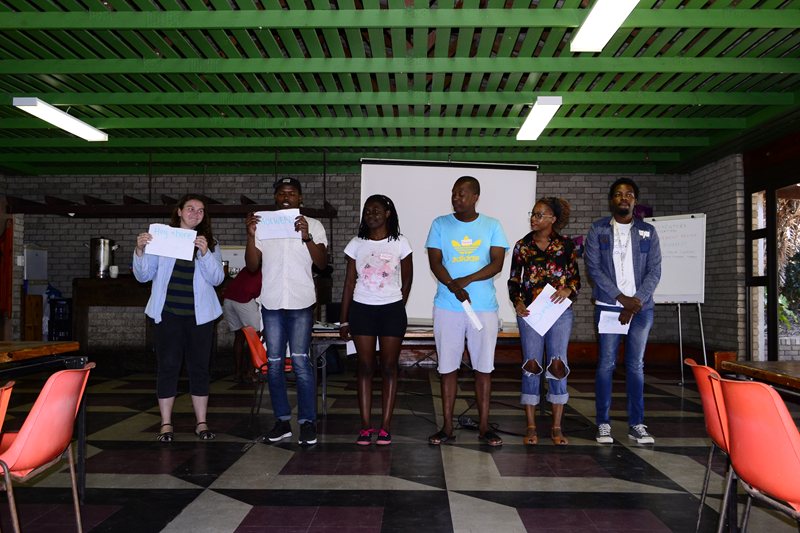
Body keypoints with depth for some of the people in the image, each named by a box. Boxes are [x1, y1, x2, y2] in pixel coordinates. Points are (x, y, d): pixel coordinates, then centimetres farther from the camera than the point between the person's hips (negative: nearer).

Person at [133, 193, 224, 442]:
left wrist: (205, 253, -17)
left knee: (199, 366, 5)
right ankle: (166, 424, 10)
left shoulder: (209, 243, 9)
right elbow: (143, 276, 4)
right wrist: (140, 250, -13)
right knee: (167, 366, 1)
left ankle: (201, 423, 13)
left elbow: (217, 278, -2)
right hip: (168, 312, -1)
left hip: (199, 314, 1)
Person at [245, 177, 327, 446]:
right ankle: (282, 420, 15)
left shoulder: (313, 225, 6)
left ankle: (308, 422, 2)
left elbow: (322, 262, -4)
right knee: (274, 362, 5)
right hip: (271, 303, 3)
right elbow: (252, 266, 6)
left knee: (300, 360, -7)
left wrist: (307, 237, -18)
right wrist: (251, 236, -8)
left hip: (300, 303, -3)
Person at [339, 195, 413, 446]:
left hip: (392, 310, -1)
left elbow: (407, 279, 10)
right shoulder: (356, 244, 3)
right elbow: (349, 282, 4)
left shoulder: (400, 243, -1)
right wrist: (343, 319, 2)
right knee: (365, 367, 3)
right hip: (361, 309, 1)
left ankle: (386, 426, 8)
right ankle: (365, 426, 8)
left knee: (389, 367, 2)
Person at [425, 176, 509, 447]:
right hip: (447, 308, 0)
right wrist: (454, 287, -20)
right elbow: (435, 263, -3)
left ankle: (484, 427, 15)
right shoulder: (440, 224, 5)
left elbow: (497, 263, -4)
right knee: (448, 367, 5)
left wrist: (466, 280, -18)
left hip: (484, 307, 0)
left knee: (484, 367, 4)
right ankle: (447, 427, 14)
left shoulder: (492, 226, 5)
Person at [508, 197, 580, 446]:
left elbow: (576, 278, 8)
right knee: (531, 365, 0)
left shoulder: (566, 245, 5)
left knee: (558, 365, -3)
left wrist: (568, 290, -14)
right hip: (530, 312, 1)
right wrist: (517, 303, -8)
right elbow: (513, 280, 8)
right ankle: (531, 427, 8)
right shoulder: (522, 246, 7)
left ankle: (557, 427, 9)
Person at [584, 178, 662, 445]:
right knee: (606, 364, 0)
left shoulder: (648, 232, 8)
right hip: (608, 306, -1)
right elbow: (593, 268, -4)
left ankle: (636, 424, 12)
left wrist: (635, 303, -11)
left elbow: (654, 271, 2)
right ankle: (603, 423, 7)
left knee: (636, 365, 6)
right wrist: (622, 298, -12)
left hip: (641, 307, 2)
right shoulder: (598, 229, 4)